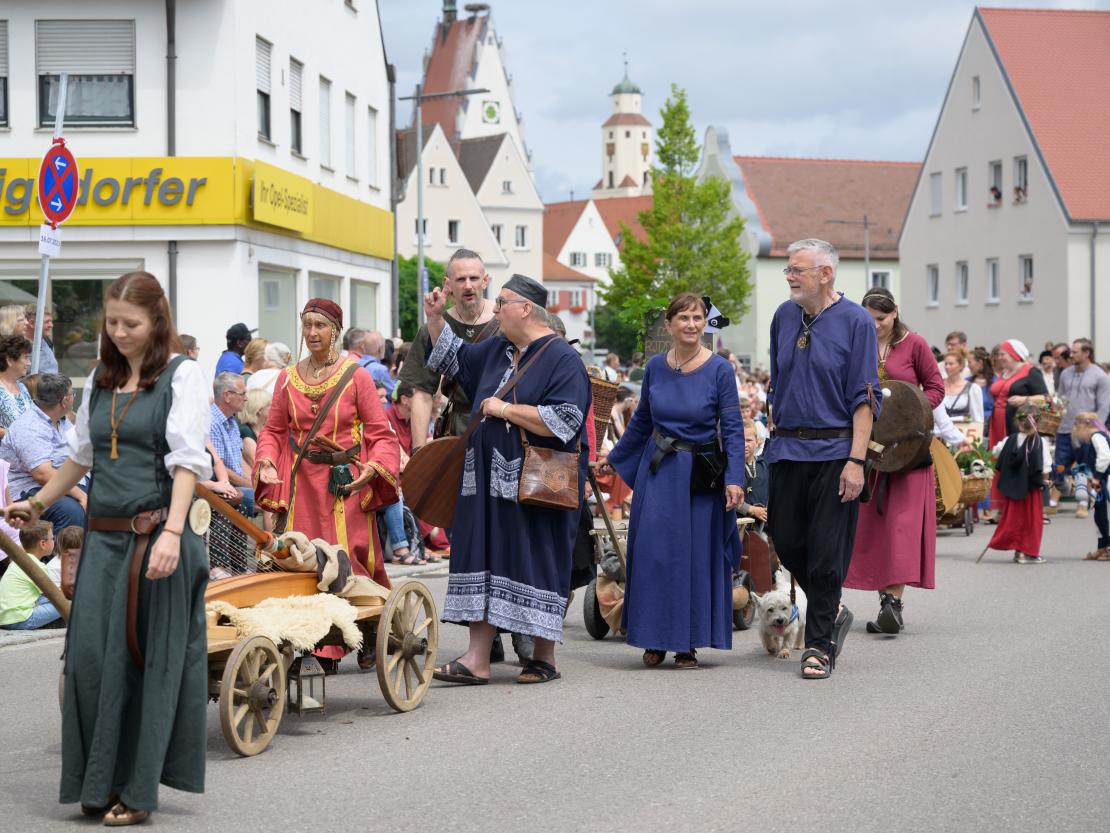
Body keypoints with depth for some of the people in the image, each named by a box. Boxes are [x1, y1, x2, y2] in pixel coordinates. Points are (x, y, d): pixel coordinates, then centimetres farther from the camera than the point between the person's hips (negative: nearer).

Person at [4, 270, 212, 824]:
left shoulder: (181, 375, -2)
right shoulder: (100, 379, 15)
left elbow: (186, 461, -12)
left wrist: (172, 532, -23)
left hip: (156, 534, -5)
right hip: (103, 534, 5)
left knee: (146, 655, -2)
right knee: (90, 652, 0)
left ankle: (136, 789, 4)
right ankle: (99, 783, 10)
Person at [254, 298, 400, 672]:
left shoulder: (356, 377, 0)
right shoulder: (287, 378, 9)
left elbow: (380, 432, -1)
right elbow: (274, 430, 13)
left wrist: (373, 468, -18)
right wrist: (267, 462, -6)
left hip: (346, 483, -2)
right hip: (302, 483, 3)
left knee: (354, 559, -5)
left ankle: (366, 641, 9)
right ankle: (322, 648, 3)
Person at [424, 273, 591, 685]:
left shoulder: (563, 360, -11)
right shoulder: (496, 350, 13)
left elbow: (563, 421, -22)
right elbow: (453, 358, 32)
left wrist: (505, 410, -16)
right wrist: (435, 318, 18)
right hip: (489, 480, 8)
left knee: (536, 560, -1)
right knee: (483, 557, 3)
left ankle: (544, 657, 11)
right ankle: (478, 659, 3)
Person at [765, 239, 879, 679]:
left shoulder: (856, 321, -6)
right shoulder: (784, 316, 10)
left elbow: (864, 398, -10)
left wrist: (856, 460, -16)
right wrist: (775, 435, 15)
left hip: (834, 451, -5)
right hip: (788, 448, 5)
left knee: (826, 553, -2)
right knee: (786, 541, 7)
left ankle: (819, 645, 7)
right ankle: (831, 614, 28)